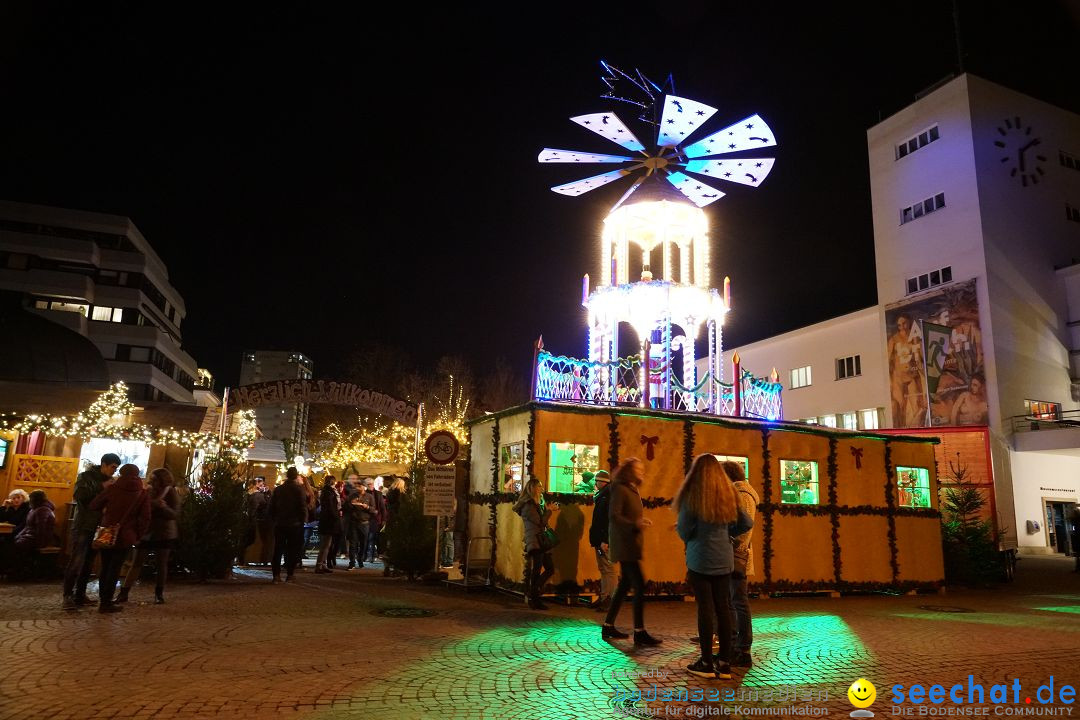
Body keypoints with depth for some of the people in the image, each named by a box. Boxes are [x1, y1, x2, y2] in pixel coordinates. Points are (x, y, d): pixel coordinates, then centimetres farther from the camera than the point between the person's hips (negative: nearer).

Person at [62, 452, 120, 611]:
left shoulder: (109, 482, 12)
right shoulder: (86, 476, -3)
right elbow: (78, 495, -18)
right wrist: (101, 487, -20)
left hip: (98, 528, 5)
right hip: (82, 526, -5)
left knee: (88, 564, 9)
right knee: (76, 562, -8)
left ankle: (80, 595, 15)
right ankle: (68, 596, -4)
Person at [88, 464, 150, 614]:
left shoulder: (112, 488, -3)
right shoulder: (143, 494, -3)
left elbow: (93, 506, 3)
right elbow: (145, 519, -5)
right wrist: (137, 536, 5)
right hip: (125, 537, -2)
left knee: (105, 567, 15)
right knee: (115, 568, 4)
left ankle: (102, 599, 24)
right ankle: (106, 602, 5)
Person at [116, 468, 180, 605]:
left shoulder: (172, 493, -7)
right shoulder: (148, 492, 1)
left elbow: (175, 514, -15)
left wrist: (164, 507, -33)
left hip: (164, 534, -2)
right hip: (146, 532, 2)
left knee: (162, 564, 5)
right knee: (136, 563, 0)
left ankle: (159, 594, 16)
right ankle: (123, 593, 4)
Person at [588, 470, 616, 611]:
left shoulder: (608, 495, -15)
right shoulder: (601, 495, 15)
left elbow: (609, 519, -22)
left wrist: (605, 540, -24)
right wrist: (597, 539, 15)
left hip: (605, 540, -10)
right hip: (599, 539, 10)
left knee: (609, 570, -5)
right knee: (603, 569, 14)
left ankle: (611, 600, -1)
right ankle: (604, 598, 21)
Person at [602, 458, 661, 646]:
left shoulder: (633, 490, 18)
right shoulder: (620, 489, -11)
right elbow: (613, 516, -19)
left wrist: (642, 521, 2)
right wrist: (634, 524, -26)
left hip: (631, 545, 10)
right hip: (624, 544, -10)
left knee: (625, 586, 12)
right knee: (639, 586, -10)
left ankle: (608, 627, 20)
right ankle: (639, 632, -4)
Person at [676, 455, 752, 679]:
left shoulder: (692, 495, -9)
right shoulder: (728, 495, 6)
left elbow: (684, 532, -8)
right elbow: (747, 524, 8)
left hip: (700, 559, -4)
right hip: (724, 559, 4)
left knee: (705, 608, 1)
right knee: (723, 608, 8)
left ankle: (706, 663, 6)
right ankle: (724, 663, 13)